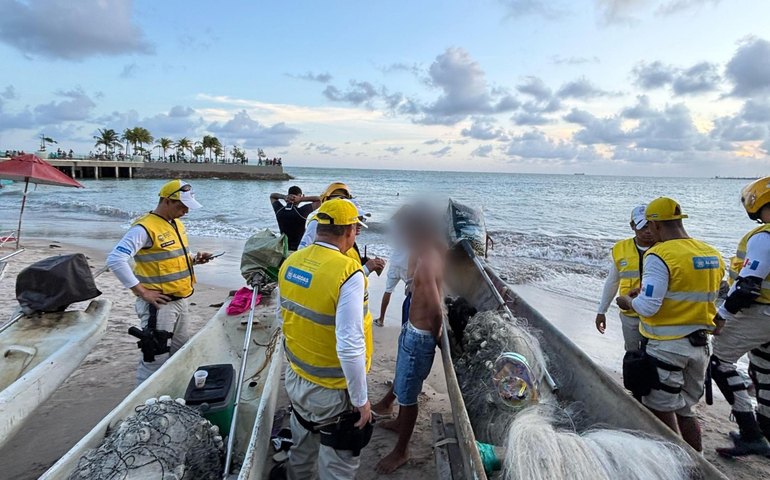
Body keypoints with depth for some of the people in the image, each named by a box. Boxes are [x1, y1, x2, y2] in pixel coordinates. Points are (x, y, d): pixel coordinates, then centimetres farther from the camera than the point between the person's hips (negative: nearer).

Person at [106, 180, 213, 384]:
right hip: (158, 304, -9)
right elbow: (115, 260, -25)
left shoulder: (177, 224, 10)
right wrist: (141, 292, -23)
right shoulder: (145, 228, -18)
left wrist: (193, 259, 3)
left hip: (180, 301, 9)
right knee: (155, 359, -3)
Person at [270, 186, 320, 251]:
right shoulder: (302, 212, -18)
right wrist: (301, 199, -15)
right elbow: (319, 200, -8)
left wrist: (283, 196, -5)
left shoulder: (279, 210, -5)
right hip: (299, 248, -4)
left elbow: (272, 196, 16)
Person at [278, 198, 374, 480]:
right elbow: (350, 347, -28)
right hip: (332, 391, -6)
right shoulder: (348, 273, -27)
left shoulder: (291, 262, -6)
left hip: (296, 378, 7)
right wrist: (361, 400, -15)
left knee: (302, 448, 30)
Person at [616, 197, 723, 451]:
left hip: (667, 346, -8)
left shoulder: (660, 255, -19)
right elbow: (708, 299, 14)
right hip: (701, 344, 8)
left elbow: (648, 308, -22)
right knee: (685, 409, 21)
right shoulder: (713, 254, 5)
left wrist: (628, 301, -2)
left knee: (662, 410, 8)